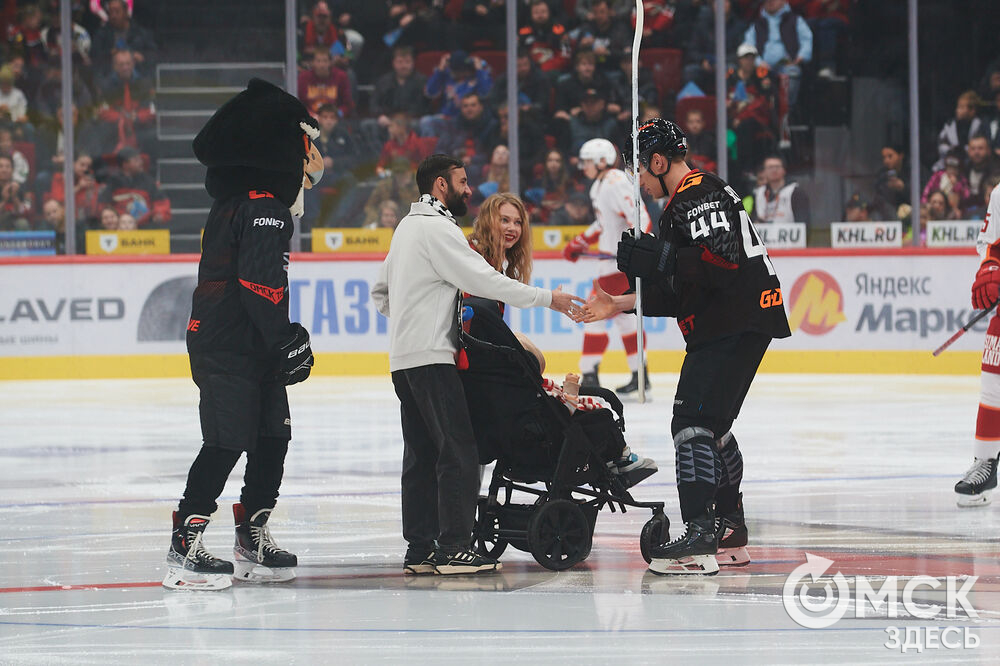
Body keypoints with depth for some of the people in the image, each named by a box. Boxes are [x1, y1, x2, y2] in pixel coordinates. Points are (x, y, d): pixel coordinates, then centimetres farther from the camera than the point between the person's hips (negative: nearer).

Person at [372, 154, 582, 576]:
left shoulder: (408, 226, 20)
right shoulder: (437, 228, -11)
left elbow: (380, 291, 26)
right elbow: (484, 280, -18)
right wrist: (547, 298, -14)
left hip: (404, 358, 10)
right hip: (430, 356, -10)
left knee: (422, 454, 10)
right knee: (458, 451, -11)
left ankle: (419, 550, 9)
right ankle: (452, 549, -14)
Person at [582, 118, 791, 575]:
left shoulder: (698, 195, -12)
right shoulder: (684, 201, 22)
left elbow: (722, 262, -26)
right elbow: (679, 293, 23)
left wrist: (658, 258, -24)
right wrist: (620, 305, 20)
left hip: (736, 327, -11)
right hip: (727, 327, 11)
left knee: (694, 423, -16)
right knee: (712, 426, 18)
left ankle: (701, 540, -23)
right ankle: (730, 536, 26)